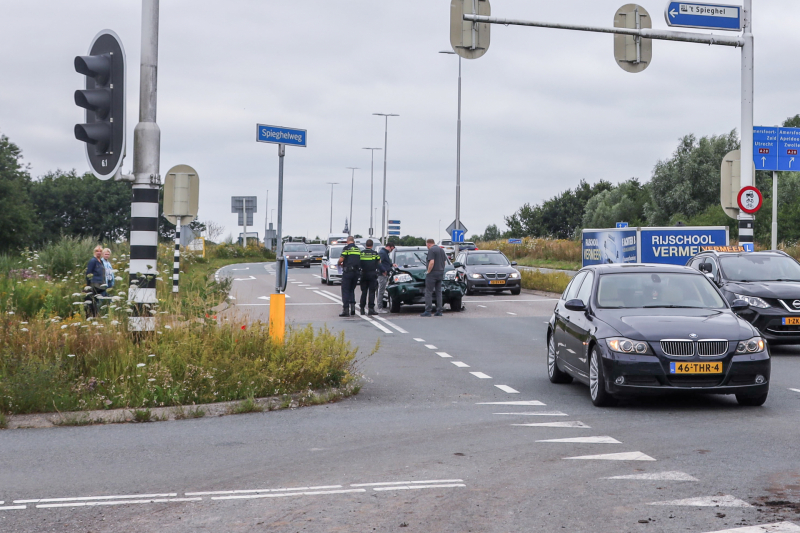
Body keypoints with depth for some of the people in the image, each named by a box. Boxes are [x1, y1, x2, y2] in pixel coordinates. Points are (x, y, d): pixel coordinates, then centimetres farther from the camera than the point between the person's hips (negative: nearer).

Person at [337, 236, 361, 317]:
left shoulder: (346, 248, -7)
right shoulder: (358, 249, 11)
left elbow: (341, 259, -13)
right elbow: (360, 261, 12)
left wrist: (339, 264, 8)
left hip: (348, 271, -6)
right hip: (356, 272, 6)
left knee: (345, 290, -1)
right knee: (351, 290, 17)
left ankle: (346, 309, -7)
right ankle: (352, 307, 7)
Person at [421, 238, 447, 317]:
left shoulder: (431, 250, -11)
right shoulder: (441, 250, 15)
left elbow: (431, 262, -21)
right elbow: (445, 262, 17)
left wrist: (428, 272, -12)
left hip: (432, 274, -8)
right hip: (440, 274, 8)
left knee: (428, 292, -5)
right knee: (438, 292, 10)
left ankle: (427, 311, -9)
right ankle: (439, 311, 9)